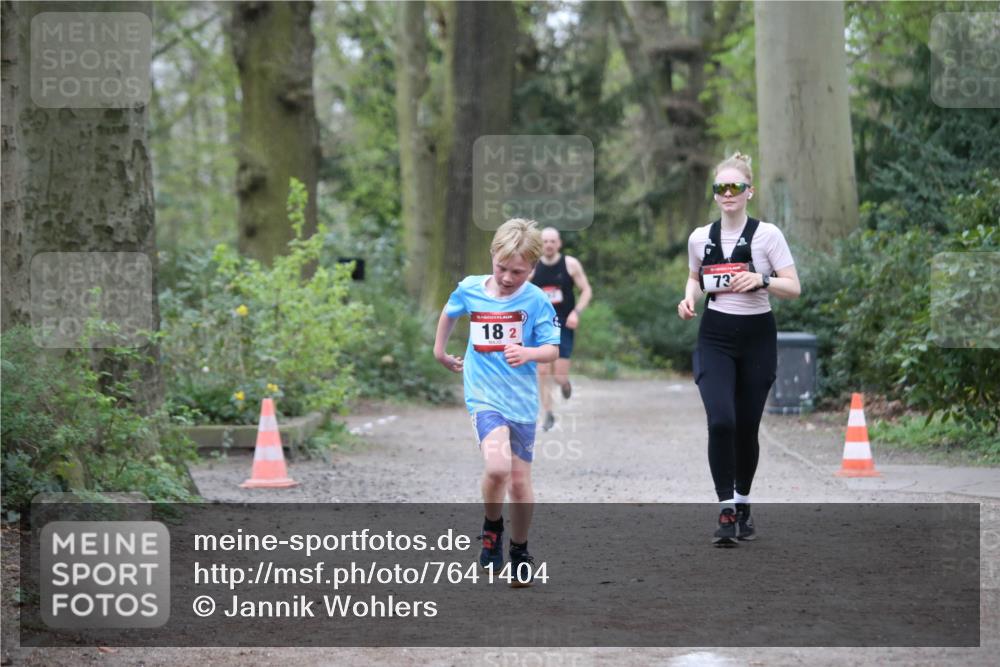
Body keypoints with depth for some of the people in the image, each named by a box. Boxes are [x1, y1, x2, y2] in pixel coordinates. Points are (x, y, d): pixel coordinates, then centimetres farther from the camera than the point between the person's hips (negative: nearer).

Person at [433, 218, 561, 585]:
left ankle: (519, 551, 29)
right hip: (484, 396, -1)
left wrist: (527, 353, -30)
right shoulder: (469, 289, -2)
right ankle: (492, 528, 3)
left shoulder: (536, 300, -8)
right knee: (497, 466, -25)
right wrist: (440, 351, 27)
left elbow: (552, 350, -9)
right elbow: (449, 312, 20)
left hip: (522, 400, 1)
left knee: (520, 482, 8)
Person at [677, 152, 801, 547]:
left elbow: (793, 288, -5)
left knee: (746, 427, 6)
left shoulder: (766, 234, -5)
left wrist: (762, 280, -22)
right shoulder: (700, 238, 4)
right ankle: (726, 512, -12)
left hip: (757, 338, -1)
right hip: (715, 337, 1)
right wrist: (689, 297, 0)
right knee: (720, 421, -17)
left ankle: (743, 505, 27)